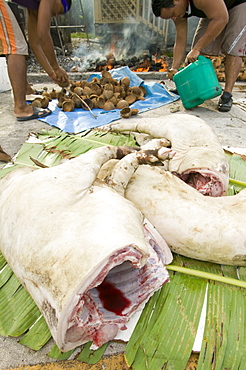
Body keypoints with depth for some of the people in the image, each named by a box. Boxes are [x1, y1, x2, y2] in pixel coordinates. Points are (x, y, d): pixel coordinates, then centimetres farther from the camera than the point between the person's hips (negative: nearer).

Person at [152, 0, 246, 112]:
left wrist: (196, 49, -39)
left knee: (233, 49, -19)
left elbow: (221, 19, -38)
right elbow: (180, 41, -9)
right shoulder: (177, 11, -14)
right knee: (201, 49, -2)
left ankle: (227, 95, -18)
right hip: (213, 10, 8)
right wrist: (174, 68, -16)